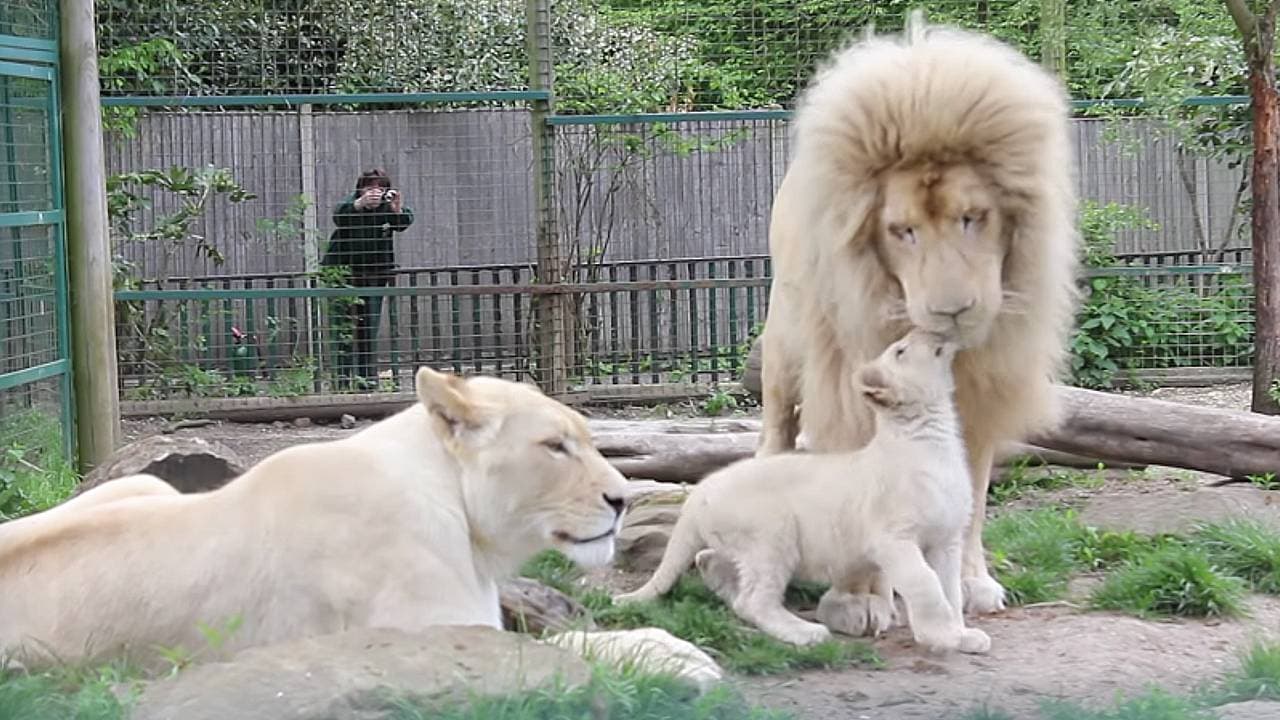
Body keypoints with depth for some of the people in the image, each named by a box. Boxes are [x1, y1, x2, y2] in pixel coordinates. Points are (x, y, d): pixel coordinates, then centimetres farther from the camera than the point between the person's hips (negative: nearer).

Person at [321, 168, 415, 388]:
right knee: (346, 328, -10)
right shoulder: (352, 203, -10)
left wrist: (398, 209, -42)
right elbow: (339, 215, -31)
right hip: (345, 273, -3)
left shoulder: (387, 207, -3)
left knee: (370, 329, 4)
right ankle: (344, 376, -9)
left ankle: (369, 376, 8)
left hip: (375, 275, 3)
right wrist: (361, 203, -51)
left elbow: (405, 222, -19)